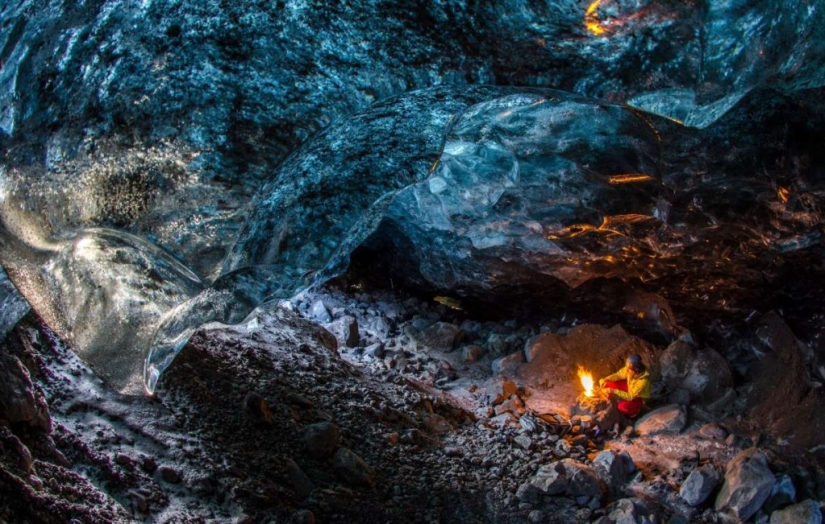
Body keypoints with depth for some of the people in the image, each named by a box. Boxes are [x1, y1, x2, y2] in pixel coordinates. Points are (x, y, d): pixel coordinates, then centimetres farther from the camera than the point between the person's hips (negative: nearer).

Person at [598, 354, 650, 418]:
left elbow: (630, 397, -32)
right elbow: (618, 375, -6)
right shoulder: (629, 368, -23)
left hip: (639, 398, -6)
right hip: (629, 387, 6)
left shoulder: (643, 381, -38)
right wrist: (604, 379, -22)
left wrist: (614, 391, -38)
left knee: (622, 406, -33)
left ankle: (636, 408, 0)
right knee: (608, 384, -12)